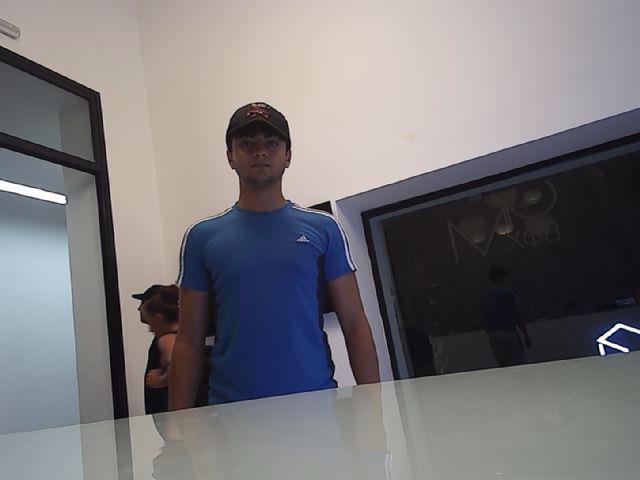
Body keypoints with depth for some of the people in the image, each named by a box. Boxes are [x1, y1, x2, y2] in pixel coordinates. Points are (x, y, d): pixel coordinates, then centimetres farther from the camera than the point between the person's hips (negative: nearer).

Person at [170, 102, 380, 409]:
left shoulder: (322, 229, 1)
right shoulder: (202, 237, 3)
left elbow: (355, 326, 1)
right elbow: (188, 342, 4)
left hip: (316, 402, 0)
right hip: (232, 408, 1)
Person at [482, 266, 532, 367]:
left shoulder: (486, 297, 13)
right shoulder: (507, 293, -4)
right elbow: (517, 316, -8)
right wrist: (526, 335, -3)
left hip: (493, 336, 6)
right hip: (508, 333, -6)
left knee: (503, 366, 9)